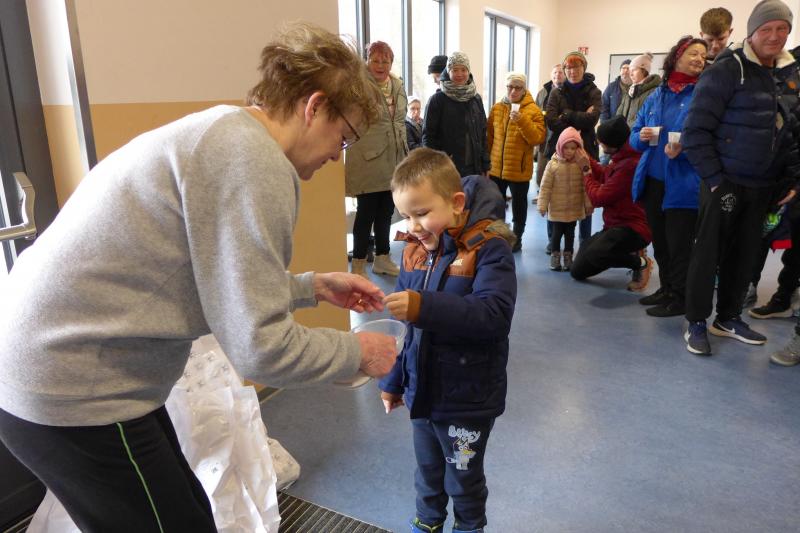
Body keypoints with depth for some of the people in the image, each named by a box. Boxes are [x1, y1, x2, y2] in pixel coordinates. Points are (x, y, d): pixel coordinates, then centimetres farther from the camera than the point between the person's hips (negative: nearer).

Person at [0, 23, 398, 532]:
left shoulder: (224, 131, 9)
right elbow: (260, 347, -21)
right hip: (73, 395, -9)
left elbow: (226, 290, 15)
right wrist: (357, 352, -6)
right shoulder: (254, 160, -21)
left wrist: (313, 286, 13)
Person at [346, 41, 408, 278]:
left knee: (386, 211, 14)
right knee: (366, 212, 0)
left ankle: (382, 258, 28)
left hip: (393, 160, 7)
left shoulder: (398, 85, 10)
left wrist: (403, 150, 19)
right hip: (367, 160, -7)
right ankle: (358, 263, 13)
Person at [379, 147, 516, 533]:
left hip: (468, 396, -5)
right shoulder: (415, 249, 1)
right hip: (422, 389, 6)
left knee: (464, 477, 16)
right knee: (427, 469, 24)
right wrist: (393, 380, 14)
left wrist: (424, 307, -41)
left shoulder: (488, 247, -19)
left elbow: (494, 314, -32)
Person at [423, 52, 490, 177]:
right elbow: (428, 136, -3)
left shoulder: (476, 99, 12)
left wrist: (485, 167, 10)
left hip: (473, 169, 4)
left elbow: (483, 134, 15)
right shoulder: (437, 100, -3)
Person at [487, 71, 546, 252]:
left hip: (519, 169, -4)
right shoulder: (496, 108, 5)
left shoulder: (533, 110, -7)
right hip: (496, 167, 4)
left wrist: (522, 121, -27)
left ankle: (517, 238, 23)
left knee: (518, 204, 10)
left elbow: (537, 138, -16)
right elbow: (489, 137, 9)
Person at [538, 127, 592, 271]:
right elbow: (545, 186, -7)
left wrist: (588, 204, 3)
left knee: (570, 234, 12)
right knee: (557, 233, 5)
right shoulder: (553, 164, -9)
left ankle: (568, 258, 22)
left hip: (574, 209, 2)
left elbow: (585, 186, 2)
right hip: (557, 208, -2)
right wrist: (542, 205, -9)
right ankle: (555, 258, 15)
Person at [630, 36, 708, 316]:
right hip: (652, 180, 5)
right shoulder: (656, 96, 12)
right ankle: (666, 288, 31)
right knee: (659, 240, 15)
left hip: (683, 183, -5)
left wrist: (683, 150, -26)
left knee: (679, 243, 1)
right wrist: (641, 137, -10)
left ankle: (680, 298, 15)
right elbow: (634, 135, 13)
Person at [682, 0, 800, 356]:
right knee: (708, 253, 0)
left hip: (761, 187, 6)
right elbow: (695, 130, -13)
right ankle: (696, 323, 11)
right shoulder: (726, 70, -9)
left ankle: (728, 318, 26)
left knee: (745, 254, 12)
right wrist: (714, 179, -16)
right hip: (725, 183, -6)